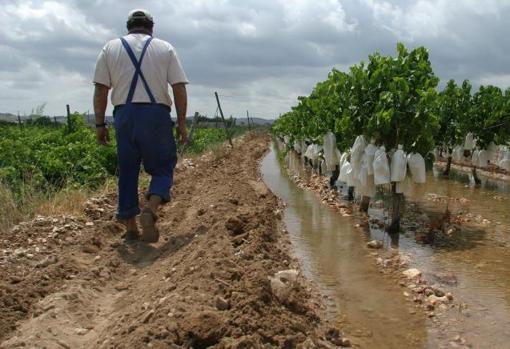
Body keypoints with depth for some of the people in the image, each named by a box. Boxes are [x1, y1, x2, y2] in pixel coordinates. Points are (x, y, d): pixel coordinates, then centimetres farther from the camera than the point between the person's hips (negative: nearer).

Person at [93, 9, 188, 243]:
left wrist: (100, 124, 8)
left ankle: (130, 228, 12)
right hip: (156, 114, -1)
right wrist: (182, 123, 5)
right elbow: (179, 88, 2)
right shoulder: (165, 48, 10)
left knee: (127, 172, 10)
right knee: (162, 167, 8)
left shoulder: (110, 48, 12)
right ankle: (151, 209, -18)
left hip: (124, 114, 2)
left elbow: (100, 90, 5)